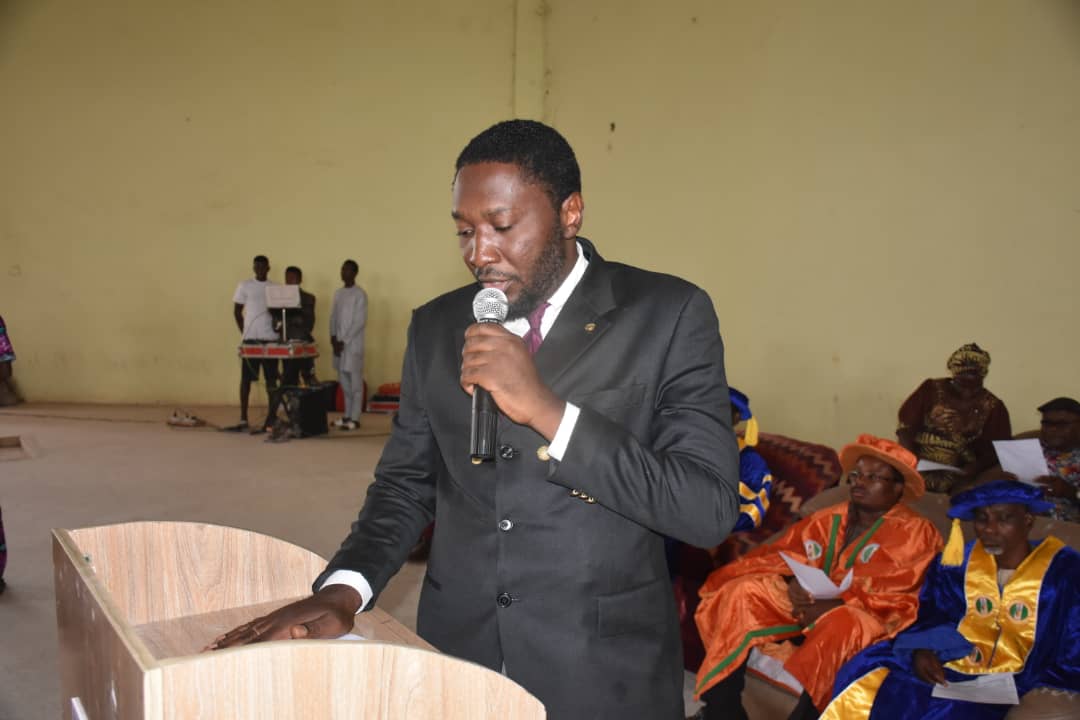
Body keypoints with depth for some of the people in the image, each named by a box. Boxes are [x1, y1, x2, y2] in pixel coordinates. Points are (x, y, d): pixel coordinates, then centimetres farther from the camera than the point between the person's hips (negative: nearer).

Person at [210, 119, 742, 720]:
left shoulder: (669, 315, -11)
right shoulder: (436, 327, 2)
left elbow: (711, 509, -17)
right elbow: (406, 484, 7)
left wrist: (545, 410, -25)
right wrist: (344, 590, -10)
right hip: (457, 655, 3)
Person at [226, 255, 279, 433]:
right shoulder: (244, 286, 3)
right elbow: (237, 311, 5)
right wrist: (244, 333, 0)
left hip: (270, 339, 2)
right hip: (250, 339, -1)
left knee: (271, 379, 3)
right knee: (246, 378, 0)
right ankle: (243, 419, 5)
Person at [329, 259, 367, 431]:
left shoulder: (360, 294, -8)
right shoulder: (338, 293, 13)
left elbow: (360, 322, -13)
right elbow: (333, 316, 14)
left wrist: (344, 341, -14)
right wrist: (333, 337, 0)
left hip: (353, 344, -7)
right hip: (339, 342, 7)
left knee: (355, 381, -3)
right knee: (344, 381, 11)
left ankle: (355, 418, -1)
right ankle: (347, 415, 18)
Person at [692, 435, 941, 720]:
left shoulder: (916, 533, 3)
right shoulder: (825, 520, 17)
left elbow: (905, 601, -10)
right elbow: (777, 554, 11)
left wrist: (834, 606, -22)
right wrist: (792, 581, -15)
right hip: (803, 606, 5)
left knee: (843, 623, -38)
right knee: (741, 592, -18)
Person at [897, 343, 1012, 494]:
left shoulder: (993, 407, 8)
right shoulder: (932, 389, 7)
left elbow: (997, 451, 4)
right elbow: (906, 426, 3)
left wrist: (974, 469, -16)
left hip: (958, 474, 0)